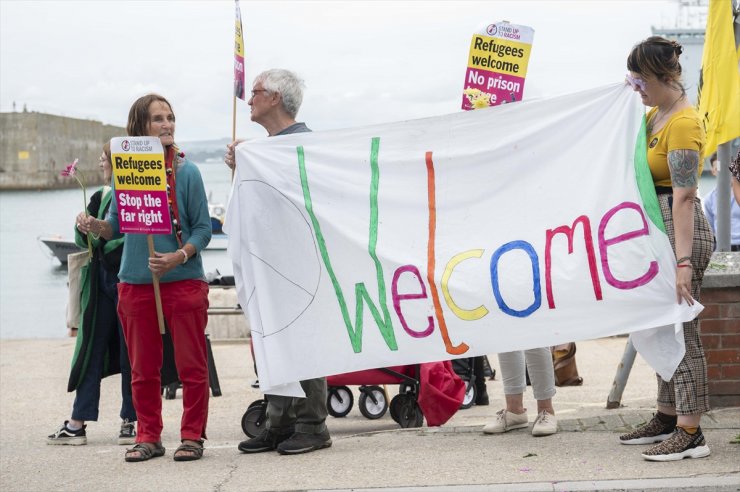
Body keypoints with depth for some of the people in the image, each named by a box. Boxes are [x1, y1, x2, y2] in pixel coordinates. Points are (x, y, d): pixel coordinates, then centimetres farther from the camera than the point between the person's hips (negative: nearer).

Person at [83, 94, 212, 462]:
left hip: (183, 281, -3)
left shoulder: (187, 172, -4)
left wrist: (180, 256, -20)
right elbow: (116, 225, 9)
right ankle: (148, 436, 21)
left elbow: (203, 228, -4)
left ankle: (192, 436, 14)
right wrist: (97, 226, -12)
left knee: (191, 365, 3)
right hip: (135, 283, 3)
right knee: (143, 369, 10)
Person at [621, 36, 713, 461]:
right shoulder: (656, 114, 11)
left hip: (681, 231, -10)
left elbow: (684, 196, -26)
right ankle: (668, 419, 25)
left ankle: (691, 434, -5)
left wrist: (683, 260, -29)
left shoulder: (683, 123, -18)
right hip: (659, 231, 10)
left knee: (681, 330, -8)